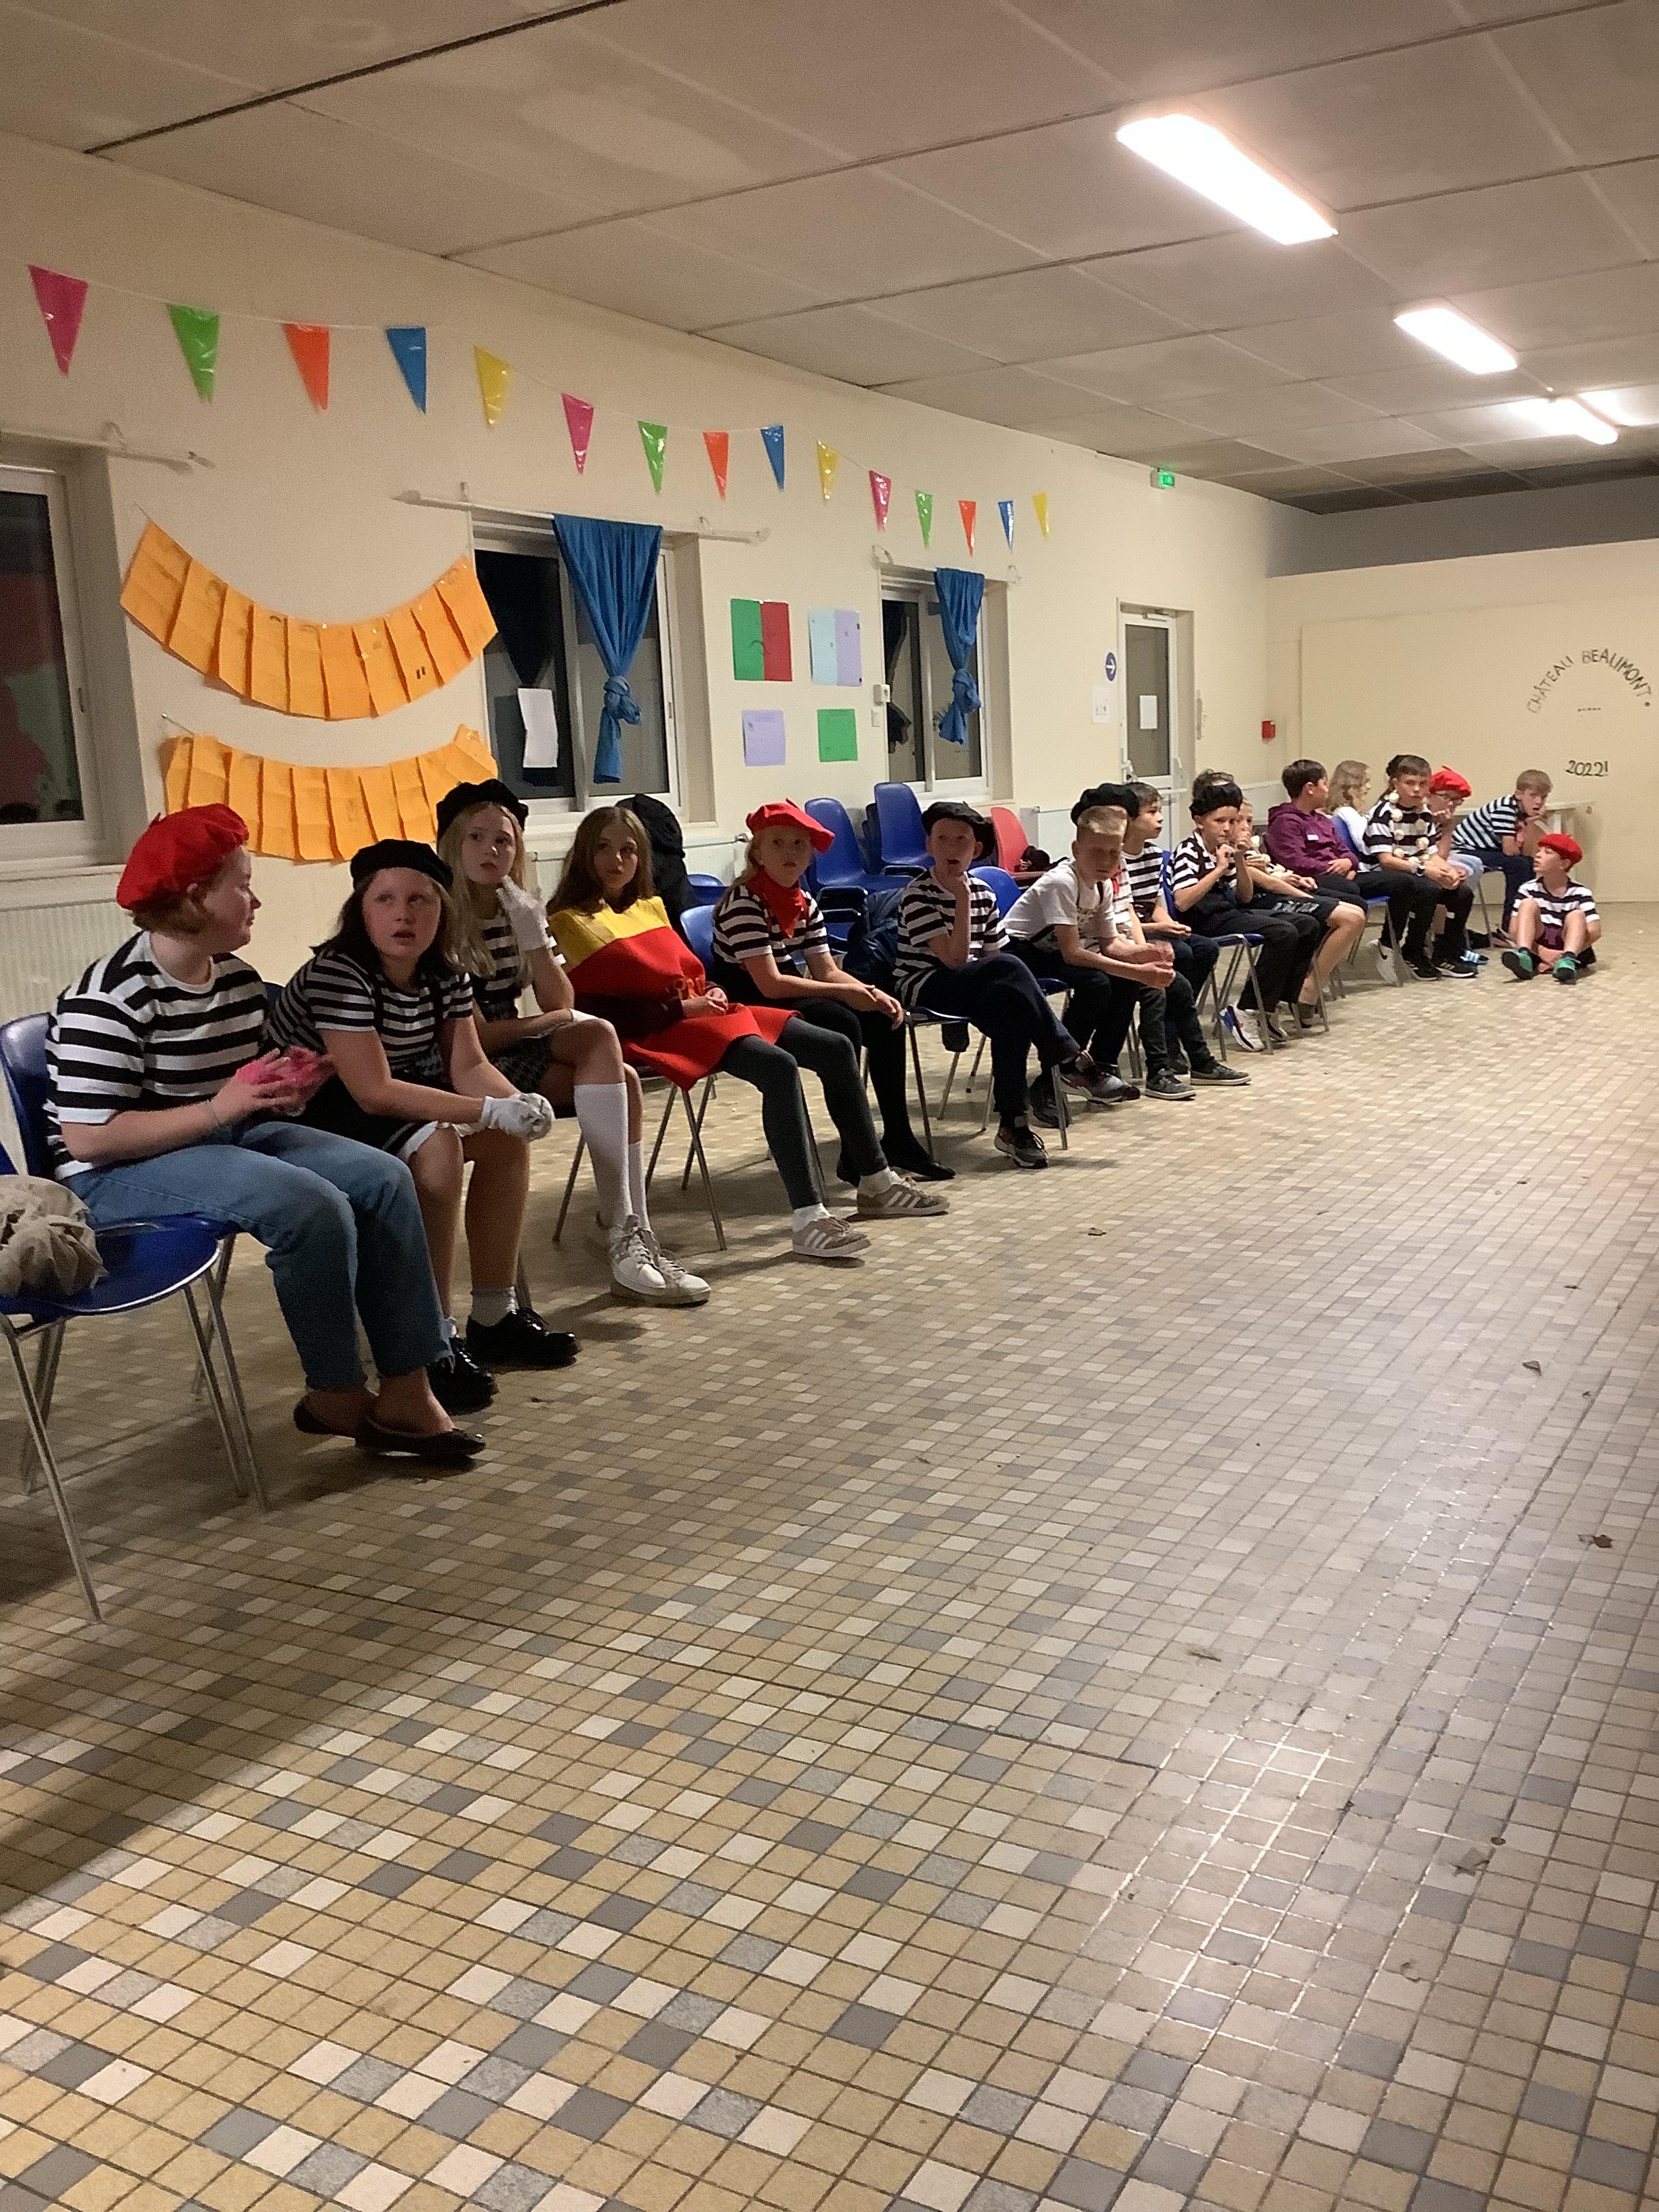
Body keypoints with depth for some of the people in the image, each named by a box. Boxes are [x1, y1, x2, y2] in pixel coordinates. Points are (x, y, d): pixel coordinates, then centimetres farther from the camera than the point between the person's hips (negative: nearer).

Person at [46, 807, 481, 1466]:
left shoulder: (239, 979, 5)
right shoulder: (110, 999, -20)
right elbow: (88, 1138, -24)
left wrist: (286, 1085, -9)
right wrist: (218, 1108, -28)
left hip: (230, 1136, 9)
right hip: (123, 1172, -9)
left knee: (383, 1178, -8)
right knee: (314, 1208, -28)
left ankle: (405, 1390, -9)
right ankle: (336, 1396, -7)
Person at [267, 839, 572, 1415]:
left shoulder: (444, 976, -1)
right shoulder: (338, 973, -26)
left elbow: (468, 1066, -3)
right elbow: (374, 1092, -31)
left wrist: (517, 1103, -26)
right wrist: (491, 1111, -33)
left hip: (388, 1104, 9)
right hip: (303, 1118, -8)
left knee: (508, 1140, -5)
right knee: (435, 1146, -30)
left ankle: (495, 1316, 3)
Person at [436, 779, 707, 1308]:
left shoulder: (520, 910, 10)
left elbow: (560, 1005, 0)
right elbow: (474, 1036, -15)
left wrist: (530, 929, -11)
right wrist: (548, 1022, -3)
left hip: (516, 1046, 7)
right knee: (614, 1077, -22)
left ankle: (630, 1236, -22)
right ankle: (627, 1235, -20)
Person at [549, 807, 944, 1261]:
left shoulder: (651, 907, 19)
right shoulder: (569, 922, -4)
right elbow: (593, 1008, -14)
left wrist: (713, 993, 2)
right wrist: (680, 1008, -15)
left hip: (698, 1012, 9)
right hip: (654, 1032, -9)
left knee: (836, 1050, 0)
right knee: (779, 1067, -32)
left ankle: (876, 1183, 9)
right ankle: (807, 1220, -35)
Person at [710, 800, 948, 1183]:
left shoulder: (805, 904, 7)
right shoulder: (744, 903, -19)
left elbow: (827, 971, 5)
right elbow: (769, 984, -24)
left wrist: (874, 995, -13)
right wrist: (844, 992, -20)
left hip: (787, 998, 9)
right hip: (747, 1006, -9)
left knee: (885, 1019, -2)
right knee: (843, 1025, -28)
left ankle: (898, 1139, 4)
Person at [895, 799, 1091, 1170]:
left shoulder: (983, 893, 10)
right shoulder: (918, 893, -10)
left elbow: (992, 956, 10)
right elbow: (954, 959, -20)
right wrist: (962, 899, -20)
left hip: (971, 991, 6)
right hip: (923, 989, -6)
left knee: (1011, 1014, -30)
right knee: (1009, 968, -30)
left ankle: (1013, 1125, -26)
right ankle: (1068, 1059, -24)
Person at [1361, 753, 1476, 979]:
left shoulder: (1424, 814, 12)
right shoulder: (1384, 813, -12)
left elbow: (1432, 855, 9)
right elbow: (1385, 859, -20)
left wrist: (1449, 870, -13)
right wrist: (1423, 868, -27)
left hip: (1418, 872, 8)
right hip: (1384, 875, -8)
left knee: (1463, 891, -9)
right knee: (1428, 891, -33)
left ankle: (1446, 955, 2)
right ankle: (1413, 954, -15)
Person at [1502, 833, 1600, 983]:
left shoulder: (1580, 892, -5)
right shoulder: (1528, 890, -1)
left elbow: (1594, 931, -14)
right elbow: (1515, 930, -9)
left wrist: (1562, 955, -22)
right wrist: (1542, 952, -24)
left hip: (1575, 949, -1)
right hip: (1537, 949, 1)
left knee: (1576, 915, -21)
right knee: (1528, 903, -15)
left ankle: (1567, 961, -50)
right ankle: (1523, 955, -42)